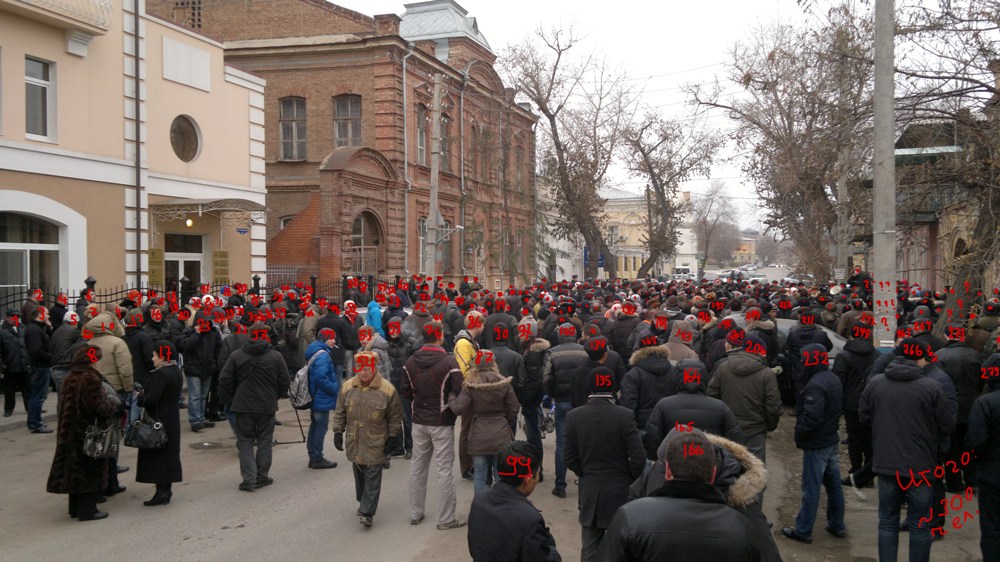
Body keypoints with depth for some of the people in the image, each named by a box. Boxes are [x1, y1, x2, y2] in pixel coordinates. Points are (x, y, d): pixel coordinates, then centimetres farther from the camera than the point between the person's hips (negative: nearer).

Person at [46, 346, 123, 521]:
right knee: (90, 470, 1)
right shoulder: (91, 379, -20)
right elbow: (99, 406, -23)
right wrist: (115, 402, -5)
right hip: (89, 433, -9)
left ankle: (75, 507, 25)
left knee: (75, 470, 16)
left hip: (71, 434, 9)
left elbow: (64, 405, 16)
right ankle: (87, 510, 5)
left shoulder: (70, 378, 8)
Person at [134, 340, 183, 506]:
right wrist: (144, 393, 10)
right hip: (172, 417, 9)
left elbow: (152, 399, -25)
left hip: (158, 420, -9)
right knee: (169, 454, 14)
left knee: (157, 456, -2)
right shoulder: (176, 372, 9)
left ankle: (161, 492, 0)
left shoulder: (160, 374, -20)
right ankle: (167, 489, 22)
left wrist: (139, 397, -5)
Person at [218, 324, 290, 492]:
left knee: (245, 442, 8)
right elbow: (284, 382, -1)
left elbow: (225, 381, -3)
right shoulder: (275, 356, -5)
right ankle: (262, 477, 15)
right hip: (267, 406, 0)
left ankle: (249, 478, -1)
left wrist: (230, 400, 11)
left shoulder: (236, 355, -4)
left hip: (243, 406, 0)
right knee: (265, 441, 12)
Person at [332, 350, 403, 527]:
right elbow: (340, 412, 9)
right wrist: (338, 432, 5)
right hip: (354, 441, 4)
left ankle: (367, 512, 1)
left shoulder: (387, 389, -11)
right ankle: (364, 502, 37)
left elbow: (395, 417, -3)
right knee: (359, 474, 17)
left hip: (375, 443, -4)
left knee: (372, 477, -2)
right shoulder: (347, 387, -1)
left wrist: (393, 437, -2)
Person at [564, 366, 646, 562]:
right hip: (620, 492, -2)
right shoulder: (624, 415, -15)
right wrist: (630, 481, 5)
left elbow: (570, 459, -2)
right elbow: (638, 458, -14)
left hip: (589, 492, 2)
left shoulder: (574, 416, -7)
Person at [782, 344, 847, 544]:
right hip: (832, 440, 9)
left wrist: (799, 435, -14)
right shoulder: (833, 379, 8)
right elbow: (839, 408, 18)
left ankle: (803, 531, 7)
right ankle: (837, 526, 27)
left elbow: (811, 417, -28)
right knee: (834, 484, 17)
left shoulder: (815, 385, -23)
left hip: (816, 444, -9)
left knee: (811, 488, -1)